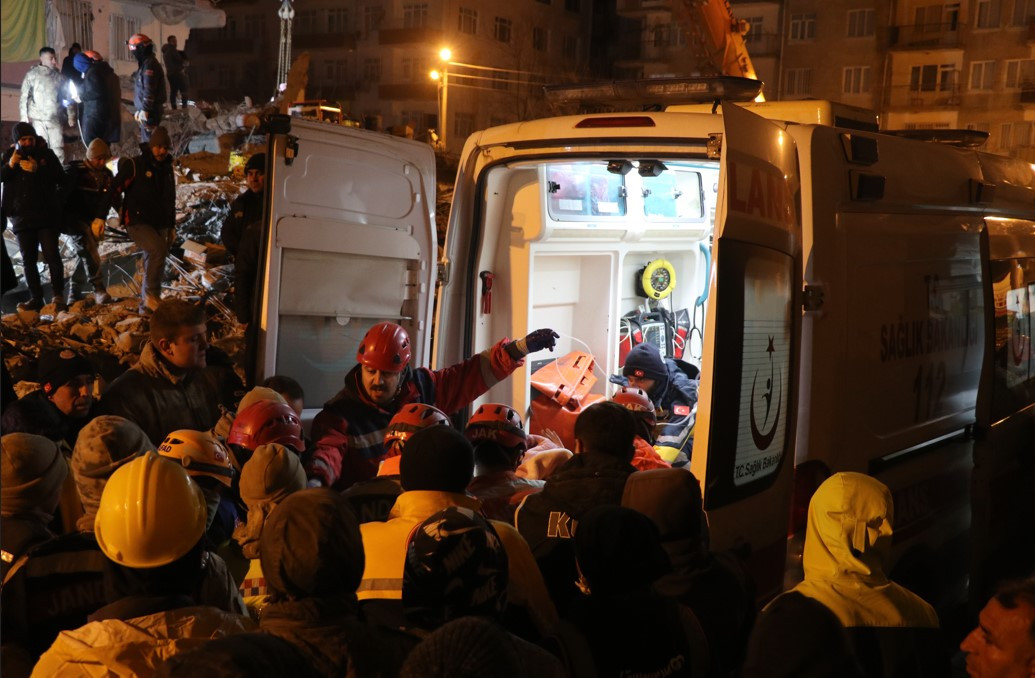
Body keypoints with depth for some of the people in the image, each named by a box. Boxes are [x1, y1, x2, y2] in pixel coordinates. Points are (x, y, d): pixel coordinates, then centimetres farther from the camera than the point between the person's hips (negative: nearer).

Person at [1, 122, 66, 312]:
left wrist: (38, 169, -20)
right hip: (21, 216, 3)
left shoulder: (46, 154, 3)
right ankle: (36, 298, 7)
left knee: (52, 255, -7)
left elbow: (60, 178, -6)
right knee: (28, 260, 4)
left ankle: (58, 296, 0)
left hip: (45, 215, -3)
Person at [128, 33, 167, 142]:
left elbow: (149, 90, -23)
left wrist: (144, 110, -22)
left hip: (150, 111, -10)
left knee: (149, 141, -8)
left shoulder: (149, 65, -18)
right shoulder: (145, 63, 14)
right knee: (146, 139, 16)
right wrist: (139, 110, 22)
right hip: (145, 109, 10)